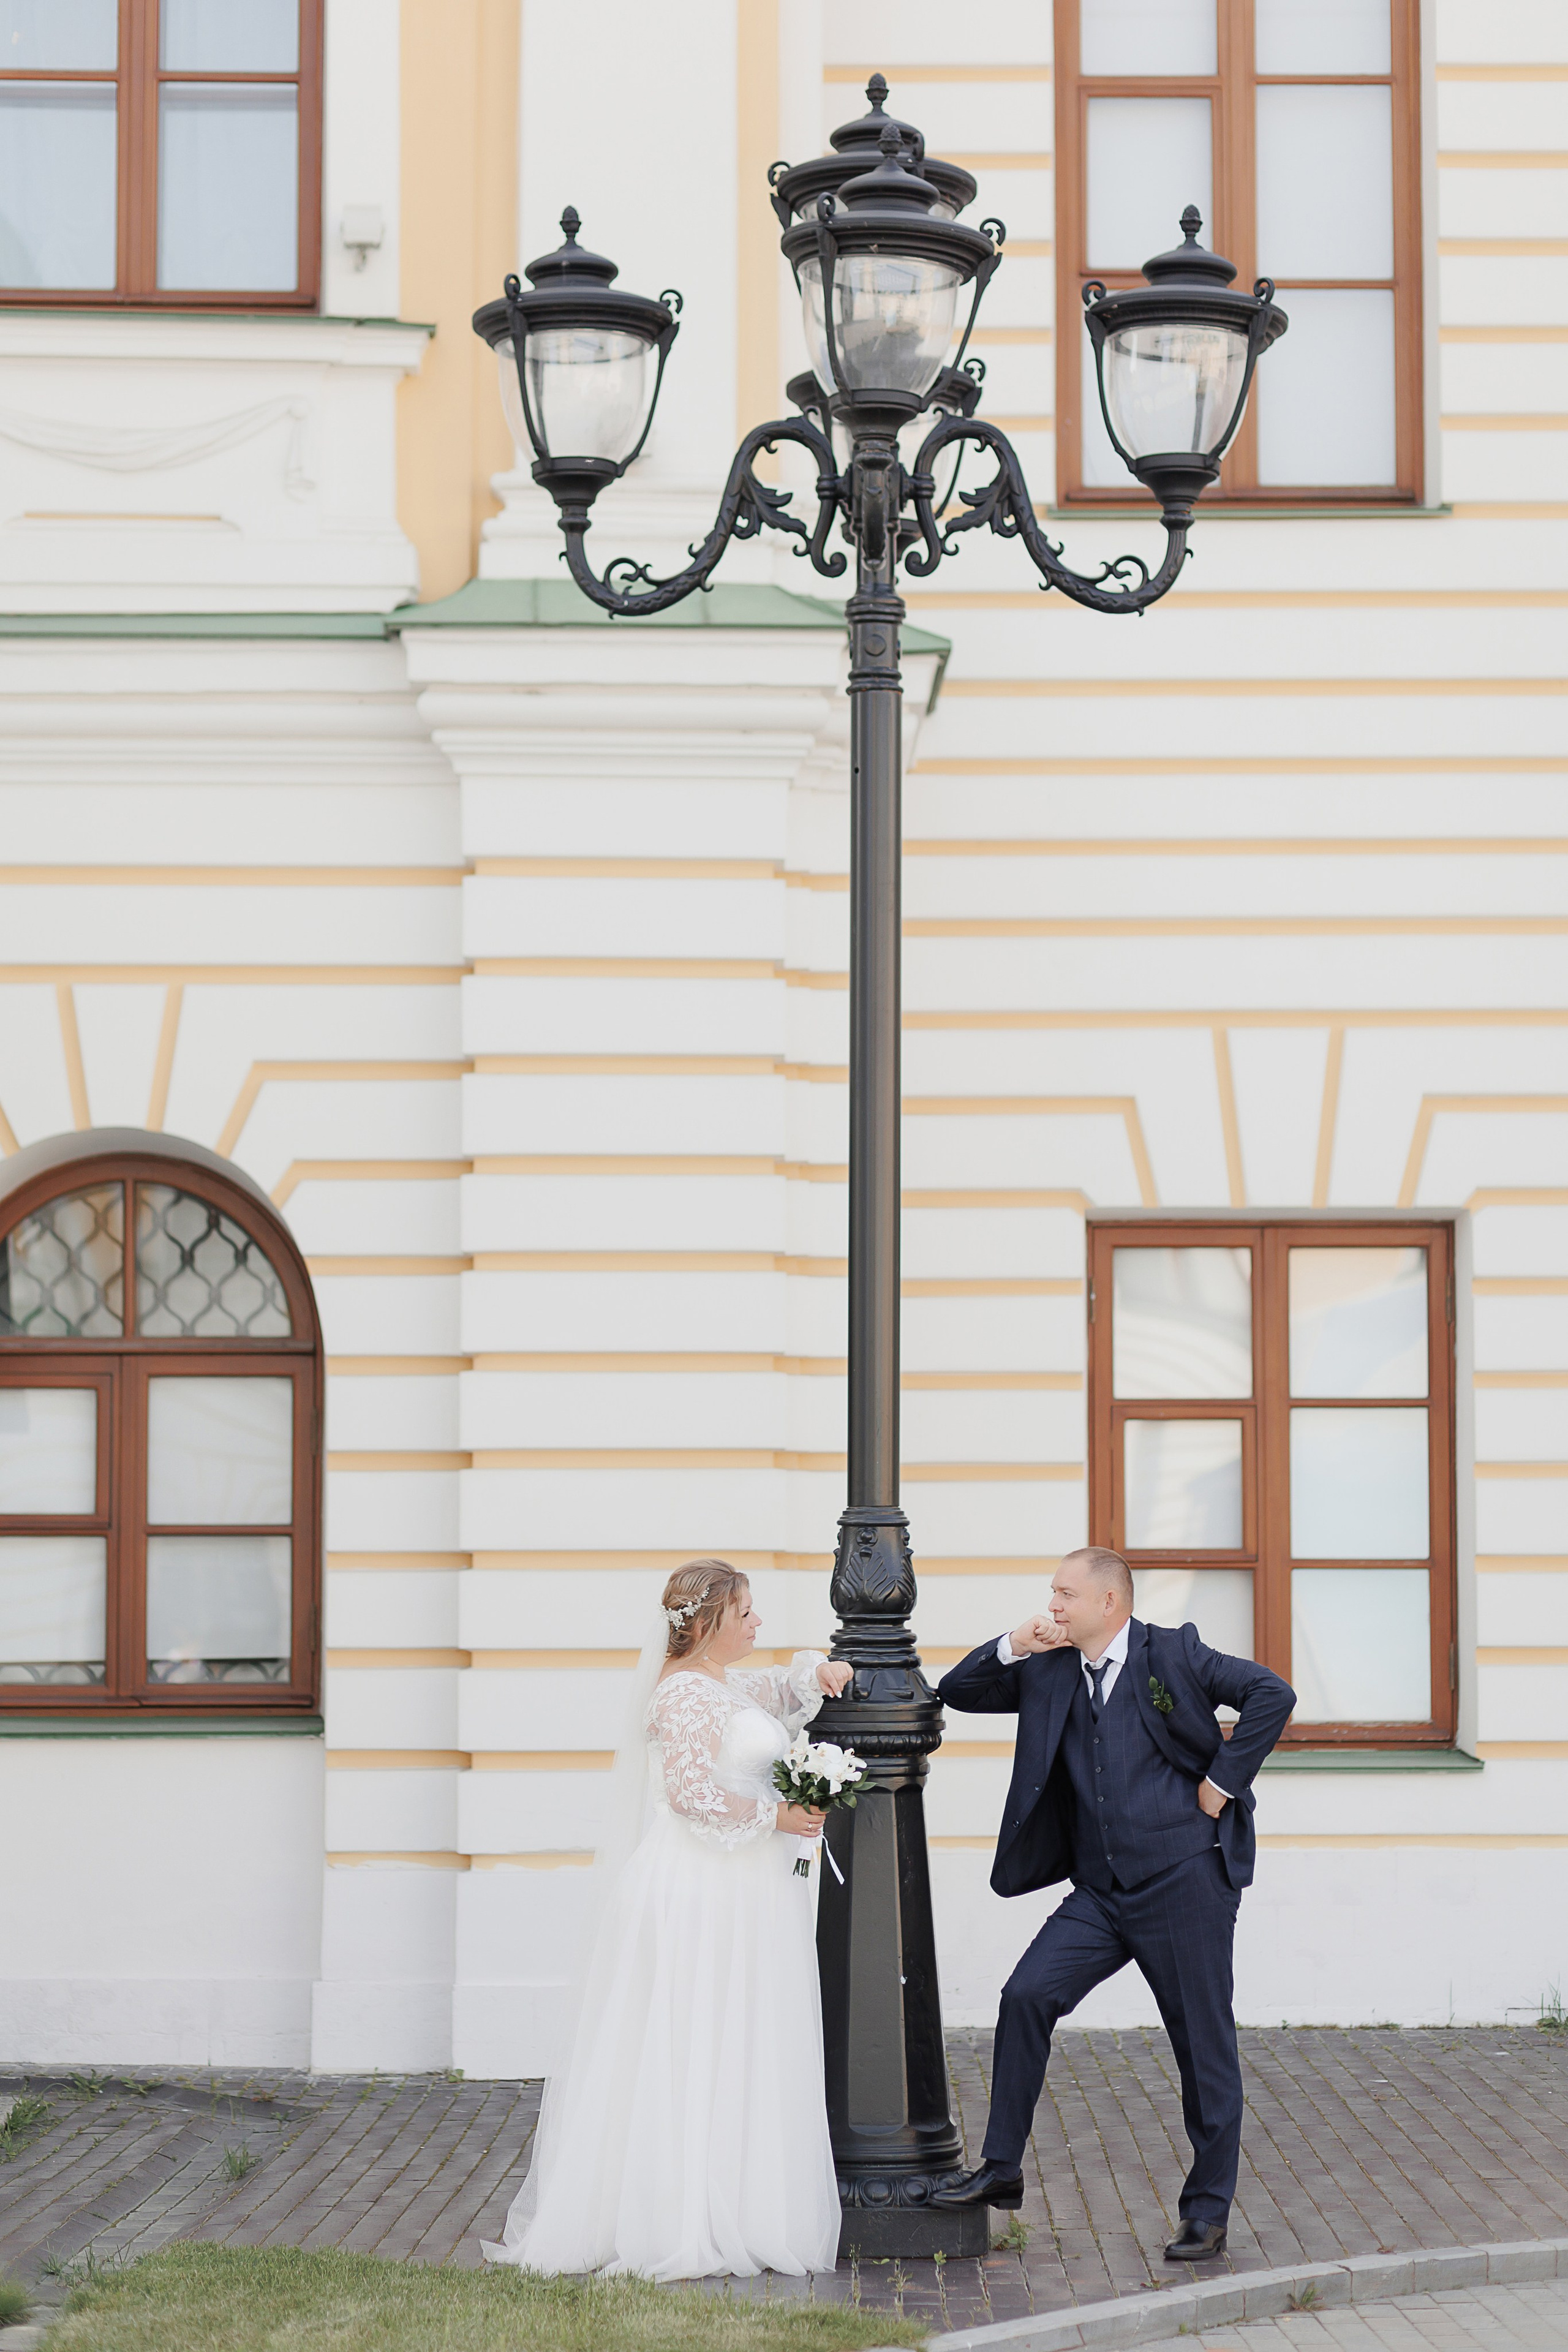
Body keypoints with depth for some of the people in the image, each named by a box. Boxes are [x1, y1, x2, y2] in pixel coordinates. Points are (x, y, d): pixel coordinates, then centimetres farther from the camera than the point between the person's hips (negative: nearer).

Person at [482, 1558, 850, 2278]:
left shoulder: (726, 1684, 16)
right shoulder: (687, 1693, -14)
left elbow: (778, 1691, 34)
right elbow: (692, 1790, -23)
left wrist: (815, 1673, 12)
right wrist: (773, 1817, -15)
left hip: (735, 1896, 10)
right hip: (699, 1900, -10)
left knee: (735, 2055, 10)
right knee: (692, 2056, -7)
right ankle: (679, 2227, -3)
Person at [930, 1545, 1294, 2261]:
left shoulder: (1173, 1655, -5)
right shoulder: (1048, 1671, 10)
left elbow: (1272, 1694, -12)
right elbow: (958, 1692, 15)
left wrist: (1223, 1781, -12)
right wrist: (1013, 1647, -1)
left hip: (1184, 1885, -5)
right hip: (1101, 1893, 5)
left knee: (1204, 2046, 2)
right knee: (1026, 1997, -9)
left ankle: (1207, 2213, 13)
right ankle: (1001, 2168, 2)